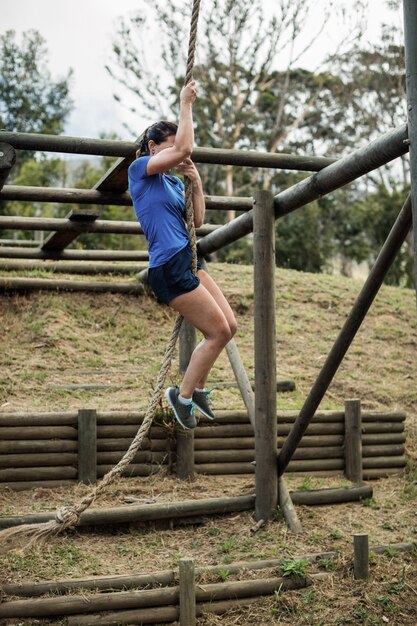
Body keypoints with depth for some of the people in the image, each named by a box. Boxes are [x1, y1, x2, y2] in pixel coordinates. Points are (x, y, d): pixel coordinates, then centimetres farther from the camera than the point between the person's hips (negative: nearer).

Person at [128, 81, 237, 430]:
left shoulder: (173, 182, 18)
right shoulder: (140, 169, -4)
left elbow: (197, 222, 14)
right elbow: (183, 150, -18)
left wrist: (196, 183, 6)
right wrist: (185, 105, -7)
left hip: (188, 263, 9)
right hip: (168, 268, -9)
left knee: (229, 326, 9)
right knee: (218, 331, -5)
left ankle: (198, 387, 24)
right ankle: (183, 395, 10)